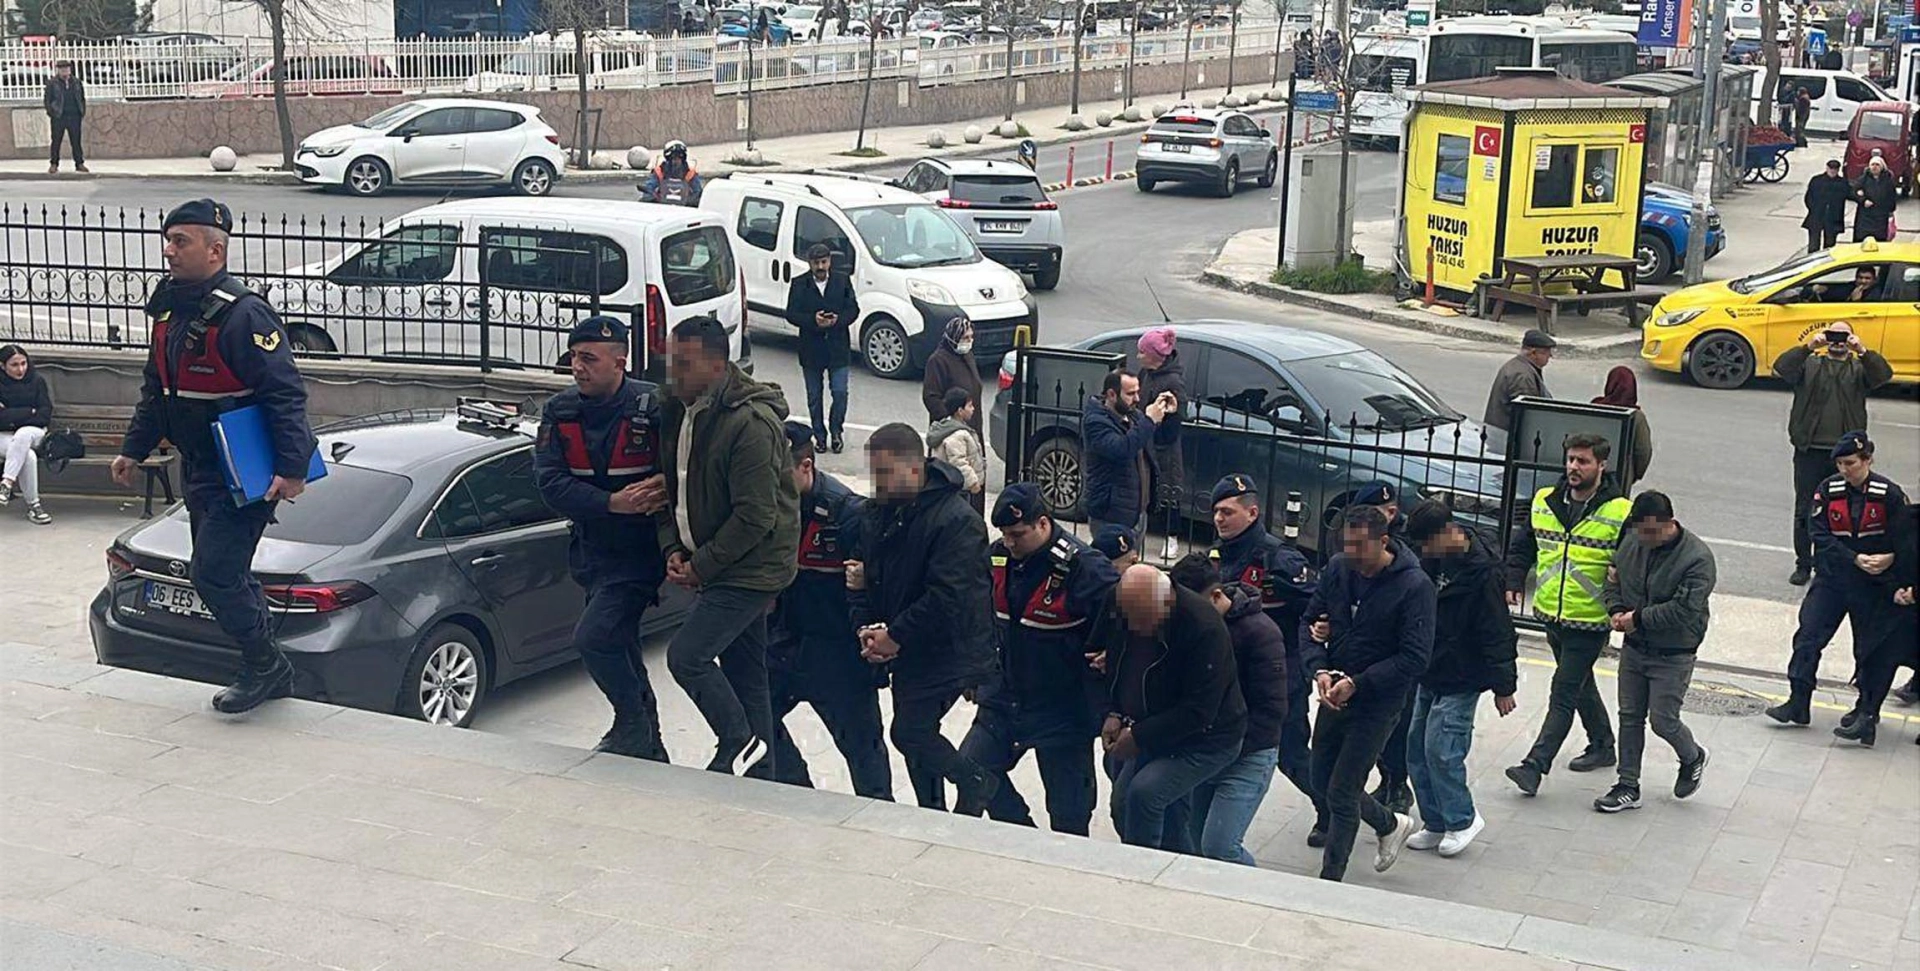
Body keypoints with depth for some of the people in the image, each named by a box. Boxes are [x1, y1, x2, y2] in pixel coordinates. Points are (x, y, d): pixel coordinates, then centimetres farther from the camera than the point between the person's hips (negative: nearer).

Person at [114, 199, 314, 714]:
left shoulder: (241, 314, -19)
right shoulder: (168, 310, 10)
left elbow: (285, 394, -22)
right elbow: (155, 391, 22)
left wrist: (291, 468, -27)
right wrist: (134, 448, 18)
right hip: (199, 468, 9)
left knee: (213, 573, -11)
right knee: (227, 574, 14)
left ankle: (265, 665, 5)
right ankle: (268, 671, 26)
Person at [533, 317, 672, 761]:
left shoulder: (654, 407, -16)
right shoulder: (559, 411, -2)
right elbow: (550, 482, -12)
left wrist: (666, 484, -31)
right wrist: (613, 503, -25)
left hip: (639, 552, -7)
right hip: (592, 550, 7)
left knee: (592, 637, -17)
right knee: (621, 648, 17)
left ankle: (633, 728, 5)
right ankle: (650, 749, 34)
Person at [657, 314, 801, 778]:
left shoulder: (751, 423, -22)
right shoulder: (678, 413, 6)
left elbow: (756, 517, -23)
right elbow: (673, 489, 17)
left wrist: (701, 566, -16)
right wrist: (673, 550, 2)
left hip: (752, 568, -9)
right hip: (719, 568, 9)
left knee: (687, 655, -13)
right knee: (743, 670, 14)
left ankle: (740, 743, 5)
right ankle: (761, 777, 23)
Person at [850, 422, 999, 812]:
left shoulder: (957, 520, -22)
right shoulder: (879, 515, 5)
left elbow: (947, 597, -28)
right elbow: (863, 575, 11)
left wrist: (895, 635, -22)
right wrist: (866, 627, -7)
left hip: (946, 654, -8)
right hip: (905, 652, 8)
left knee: (909, 734, -7)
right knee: (918, 734, 15)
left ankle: (976, 781, 14)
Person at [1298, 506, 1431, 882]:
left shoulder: (1414, 586, -17)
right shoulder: (1338, 569, -2)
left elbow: (1415, 659, -19)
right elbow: (1309, 623, 7)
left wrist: (1357, 684, -24)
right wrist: (1319, 670, -12)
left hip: (1377, 705, -6)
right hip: (1333, 696, 6)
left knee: (1342, 794, -4)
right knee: (1323, 782, 17)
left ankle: (1330, 882, 12)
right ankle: (1389, 824, 42)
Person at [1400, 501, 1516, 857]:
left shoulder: (1482, 571, -20)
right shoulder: (1433, 559, 2)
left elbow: (1497, 634, -16)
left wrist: (1503, 686, -12)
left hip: (1460, 681, -8)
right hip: (1428, 675, 8)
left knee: (1440, 750, -8)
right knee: (1417, 749, 9)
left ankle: (1462, 820, 11)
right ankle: (1436, 823, 21)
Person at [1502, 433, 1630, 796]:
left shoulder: (1620, 513, -12)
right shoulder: (1543, 502, 3)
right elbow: (1522, 546, 15)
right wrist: (1514, 583, 3)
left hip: (1590, 621, -6)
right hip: (1551, 615, 6)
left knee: (1564, 694, -8)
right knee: (1580, 685, 22)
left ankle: (1535, 766, -11)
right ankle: (1602, 746, 40)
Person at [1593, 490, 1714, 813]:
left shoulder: (1697, 557, -20)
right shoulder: (1632, 542, -2)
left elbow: (1684, 610, -26)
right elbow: (1613, 580, 11)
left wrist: (1638, 618, -23)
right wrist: (1616, 611, -8)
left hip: (1673, 656, -6)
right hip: (1633, 648, 6)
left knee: (1663, 720, -1)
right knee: (1630, 716, 10)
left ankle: (1693, 758, 31)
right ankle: (1628, 787, 20)